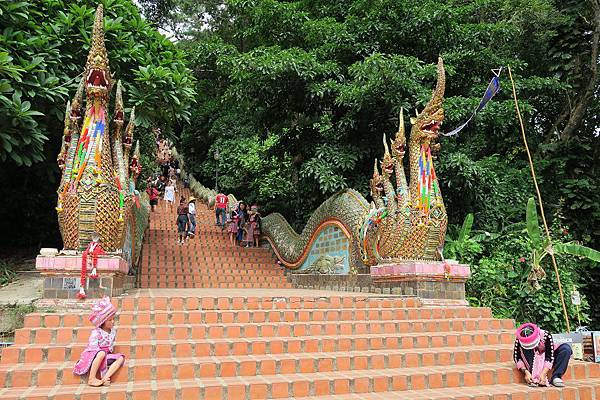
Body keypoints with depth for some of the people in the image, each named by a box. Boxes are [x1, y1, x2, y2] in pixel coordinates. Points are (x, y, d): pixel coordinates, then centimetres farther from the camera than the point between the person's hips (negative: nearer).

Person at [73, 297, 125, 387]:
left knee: (121, 358, -18)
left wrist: (110, 351, -3)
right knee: (101, 353, -40)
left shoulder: (113, 331, 5)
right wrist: (104, 352, -22)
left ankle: (105, 378, -32)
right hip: (92, 357, -6)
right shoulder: (96, 333, -15)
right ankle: (92, 379, -29)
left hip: (106, 356, 6)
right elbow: (93, 348, -20)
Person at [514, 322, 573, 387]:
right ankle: (534, 378, -32)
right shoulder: (519, 340, -26)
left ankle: (555, 377, -26)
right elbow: (517, 358, -22)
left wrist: (543, 374, -38)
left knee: (566, 348, -25)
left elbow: (550, 357, -29)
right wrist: (526, 372, -36)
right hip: (533, 361, 0)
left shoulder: (545, 335, -30)